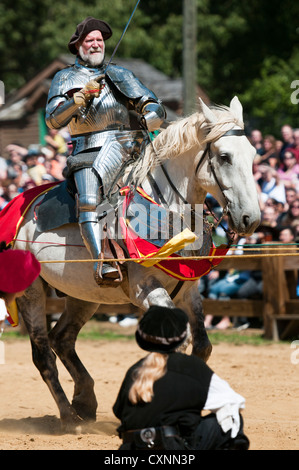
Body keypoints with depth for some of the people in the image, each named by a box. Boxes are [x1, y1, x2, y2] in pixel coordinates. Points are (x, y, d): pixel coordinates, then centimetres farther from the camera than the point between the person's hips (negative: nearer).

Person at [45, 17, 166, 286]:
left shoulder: (120, 75, 22)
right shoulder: (65, 79, 19)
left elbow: (156, 109, 15)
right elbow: (53, 120, 4)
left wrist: (150, 117, -9)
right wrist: (79, 99, -11)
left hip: (125, 144, 3)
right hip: (86, 150, -3)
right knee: (87, 202, -26)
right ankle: (102, 265, -39)